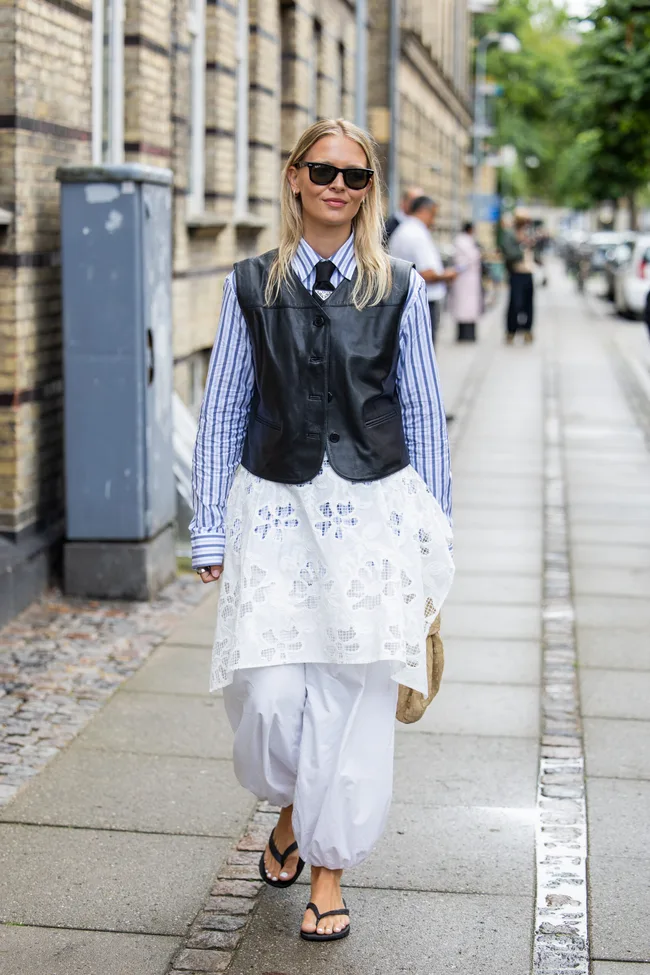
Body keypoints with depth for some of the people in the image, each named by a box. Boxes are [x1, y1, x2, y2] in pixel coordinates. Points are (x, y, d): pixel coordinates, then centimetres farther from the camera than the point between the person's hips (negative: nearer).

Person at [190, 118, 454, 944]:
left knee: (355, 693, 1)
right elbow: (223, 409, 6)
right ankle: (288, 808, 30)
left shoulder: (398, 289, 4)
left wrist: (433, 541, 7)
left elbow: (423, 413, 7)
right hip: (275, 510, 0)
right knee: (268, 694, -5)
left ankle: (328, 865, 20)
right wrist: (209, 532, 4)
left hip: (372, 512, 0)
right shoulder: (251, 286, 4)